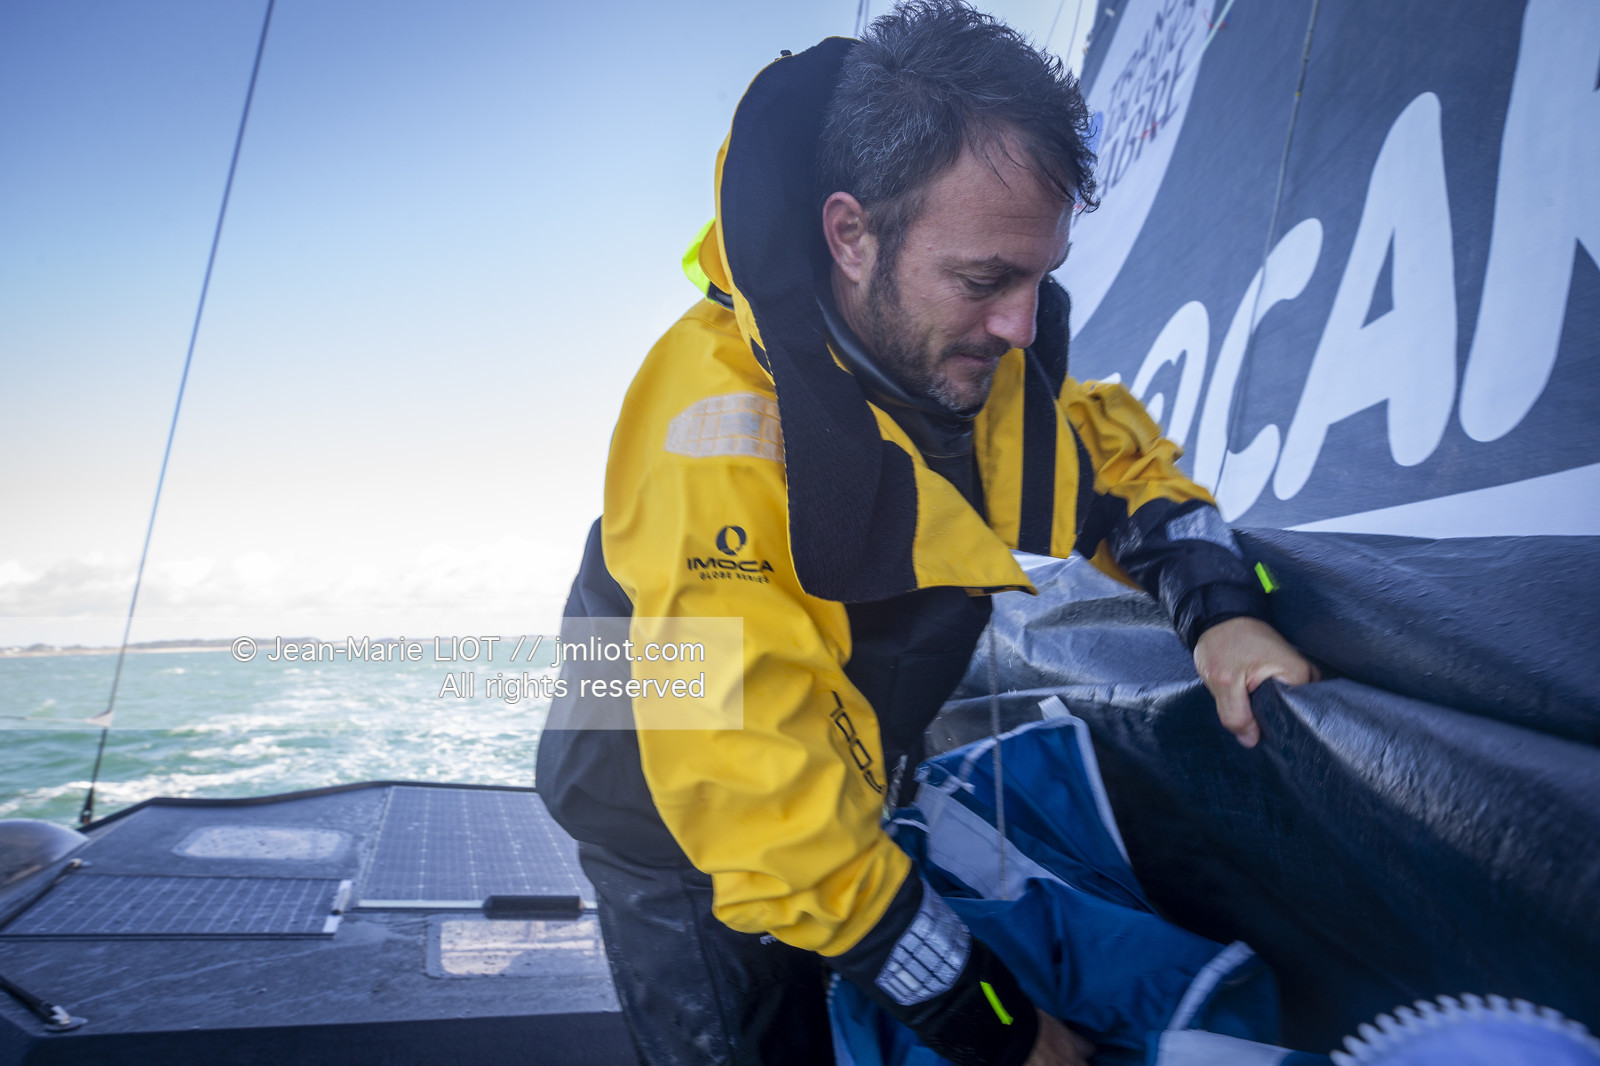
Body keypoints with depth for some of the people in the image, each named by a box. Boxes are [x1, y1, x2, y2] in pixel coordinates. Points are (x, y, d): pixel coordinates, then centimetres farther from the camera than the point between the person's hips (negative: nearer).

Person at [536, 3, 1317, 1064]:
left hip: (854, 805, 6)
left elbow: (1110, 448, 4)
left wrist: (1218, 603, -15)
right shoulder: (717, 429, -37)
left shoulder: (963, 345, -15)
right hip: (680, 837, -5)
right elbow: (760, 804, -34)